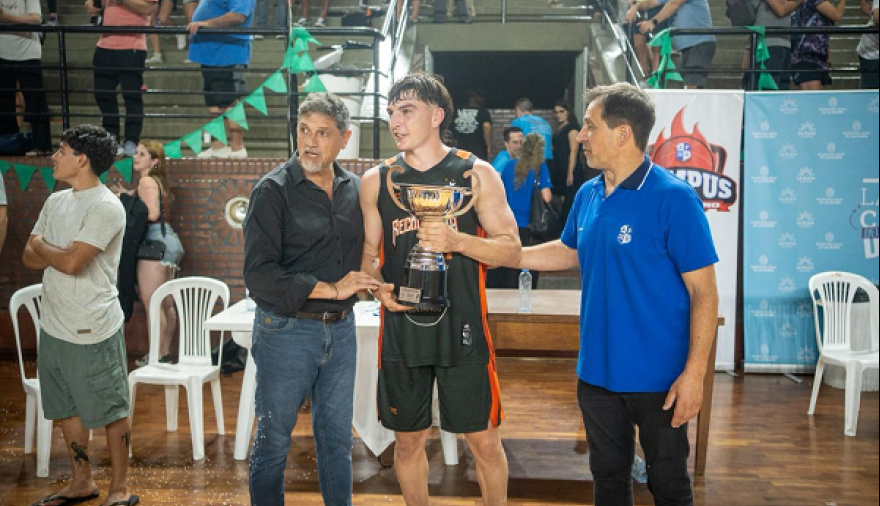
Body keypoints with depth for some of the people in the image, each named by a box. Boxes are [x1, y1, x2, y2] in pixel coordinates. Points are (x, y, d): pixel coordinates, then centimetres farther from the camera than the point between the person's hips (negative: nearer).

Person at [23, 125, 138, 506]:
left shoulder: (106, 207, -16)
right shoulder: (56, 201, 10)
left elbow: (72, 263, -23)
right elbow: (30, 257, 9)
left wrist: (42, 246, -3)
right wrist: (57, 252, -12)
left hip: (93, 331, -8)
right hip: (53, 326, 8)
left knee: (111, 411, 4)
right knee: (67, 408, 17)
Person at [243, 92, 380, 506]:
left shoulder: (355, 189, 6)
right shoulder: (274, 190, -10)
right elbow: (259, 276, -17)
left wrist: (367, 281, 0)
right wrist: (331, 289, -16)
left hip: (341, 329, 5)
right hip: (287, 331, -4)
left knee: (337, 436, 15)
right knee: (273, 440, 8)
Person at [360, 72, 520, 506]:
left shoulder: (477, 174, -1)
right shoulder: (376, 181, 5)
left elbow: (511, 248, -3)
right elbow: (369, 254, 11)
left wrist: (457, 241, -19)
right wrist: (379, 287, -10)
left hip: (462, 328, -2)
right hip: (401, 329, 2)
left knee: (483, 440, 5)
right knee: (408, 439, 13)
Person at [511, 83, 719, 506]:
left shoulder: (673, 198, -16)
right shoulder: (588, 195, 3)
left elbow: (703, 293, -16)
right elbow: (568, 252, 21)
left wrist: (694, 374, -19)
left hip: (658, 376, -6)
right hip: (597, 371, 6)